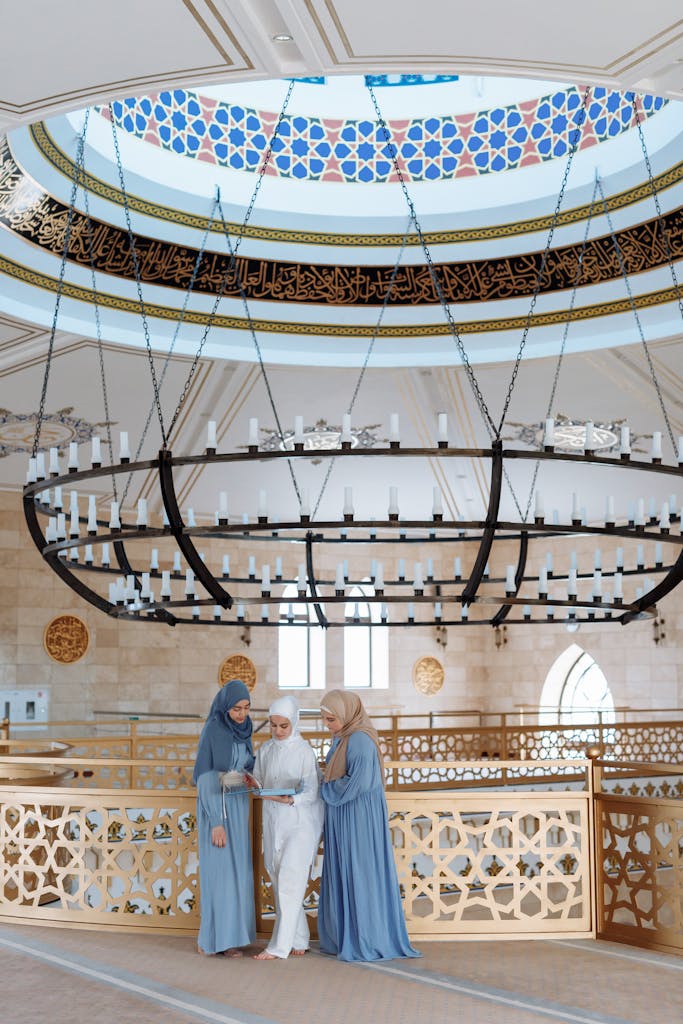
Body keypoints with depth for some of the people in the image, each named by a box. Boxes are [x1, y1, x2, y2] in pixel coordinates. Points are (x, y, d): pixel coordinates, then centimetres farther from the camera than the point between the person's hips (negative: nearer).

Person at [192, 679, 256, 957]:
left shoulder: (243, 730, 6)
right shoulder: (212, 730, -14)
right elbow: (204, 778, -16)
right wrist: (216, 822, -18)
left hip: (239, 806, 7)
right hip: (216, 807, -7)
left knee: (237, 868, 10)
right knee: (220, 870, -4)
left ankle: (233, 931, 19)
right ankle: (218, 938, 5)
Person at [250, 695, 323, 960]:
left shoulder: (304, 750, -7)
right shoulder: (265, 750, 9)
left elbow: (312, 792, -10)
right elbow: (260, 783, 12)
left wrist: (291, 799, -28)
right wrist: (255, 786, -11)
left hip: (300, 822, -6)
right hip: (273, 822, 6)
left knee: (288, 881, -10)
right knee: (280, 883, 8)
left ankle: (280, 946, -8)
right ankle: (299, 941, 19)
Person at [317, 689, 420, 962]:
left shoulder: (360, 740, -19)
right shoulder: (342, 738, 10)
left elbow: (358, 782, -26)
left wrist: (326, 788, -12)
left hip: (358, 819, -10)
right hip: (343, 818, 10)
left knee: (360, 876, -2)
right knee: (343, 876, 13)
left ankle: (367, 942, 7)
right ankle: (345, 937, 21)